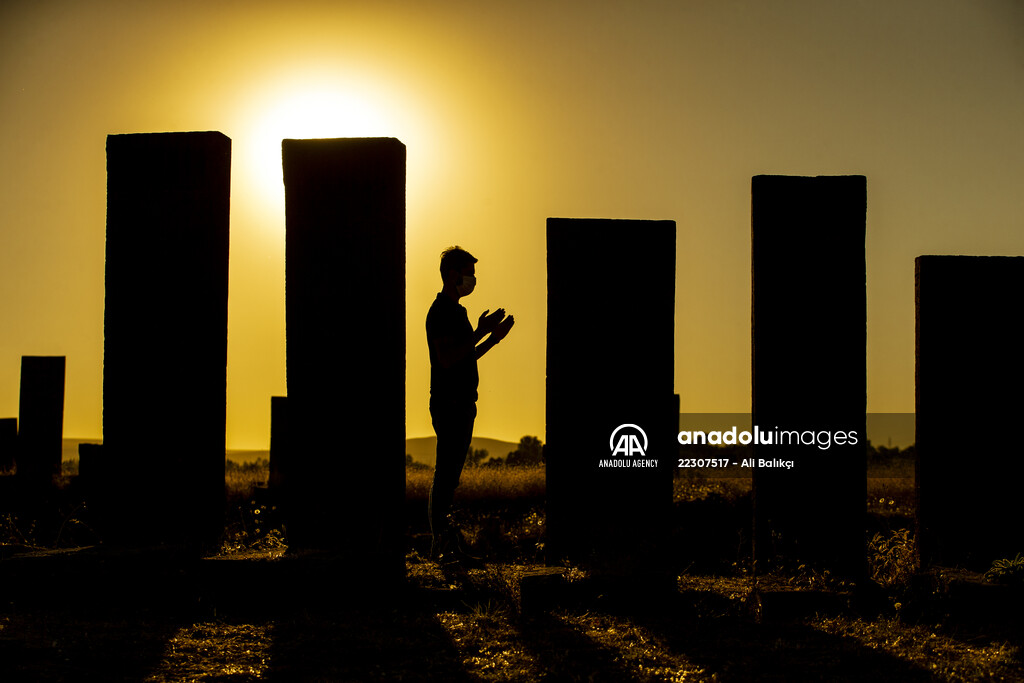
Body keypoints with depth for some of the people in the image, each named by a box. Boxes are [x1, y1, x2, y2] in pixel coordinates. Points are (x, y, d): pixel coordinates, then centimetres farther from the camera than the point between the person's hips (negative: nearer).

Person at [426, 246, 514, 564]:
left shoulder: (456, 311, 20)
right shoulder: (441, 311, -12)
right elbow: (448, 359, -21)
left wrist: (494, 337, 17)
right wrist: (481, 333, -20)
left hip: (461, 403, 10)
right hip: (449, 403, -10)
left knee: (449, 474, 11)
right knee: (446, 475, -8)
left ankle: (447, 543, 15)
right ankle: (442, 544, -6)